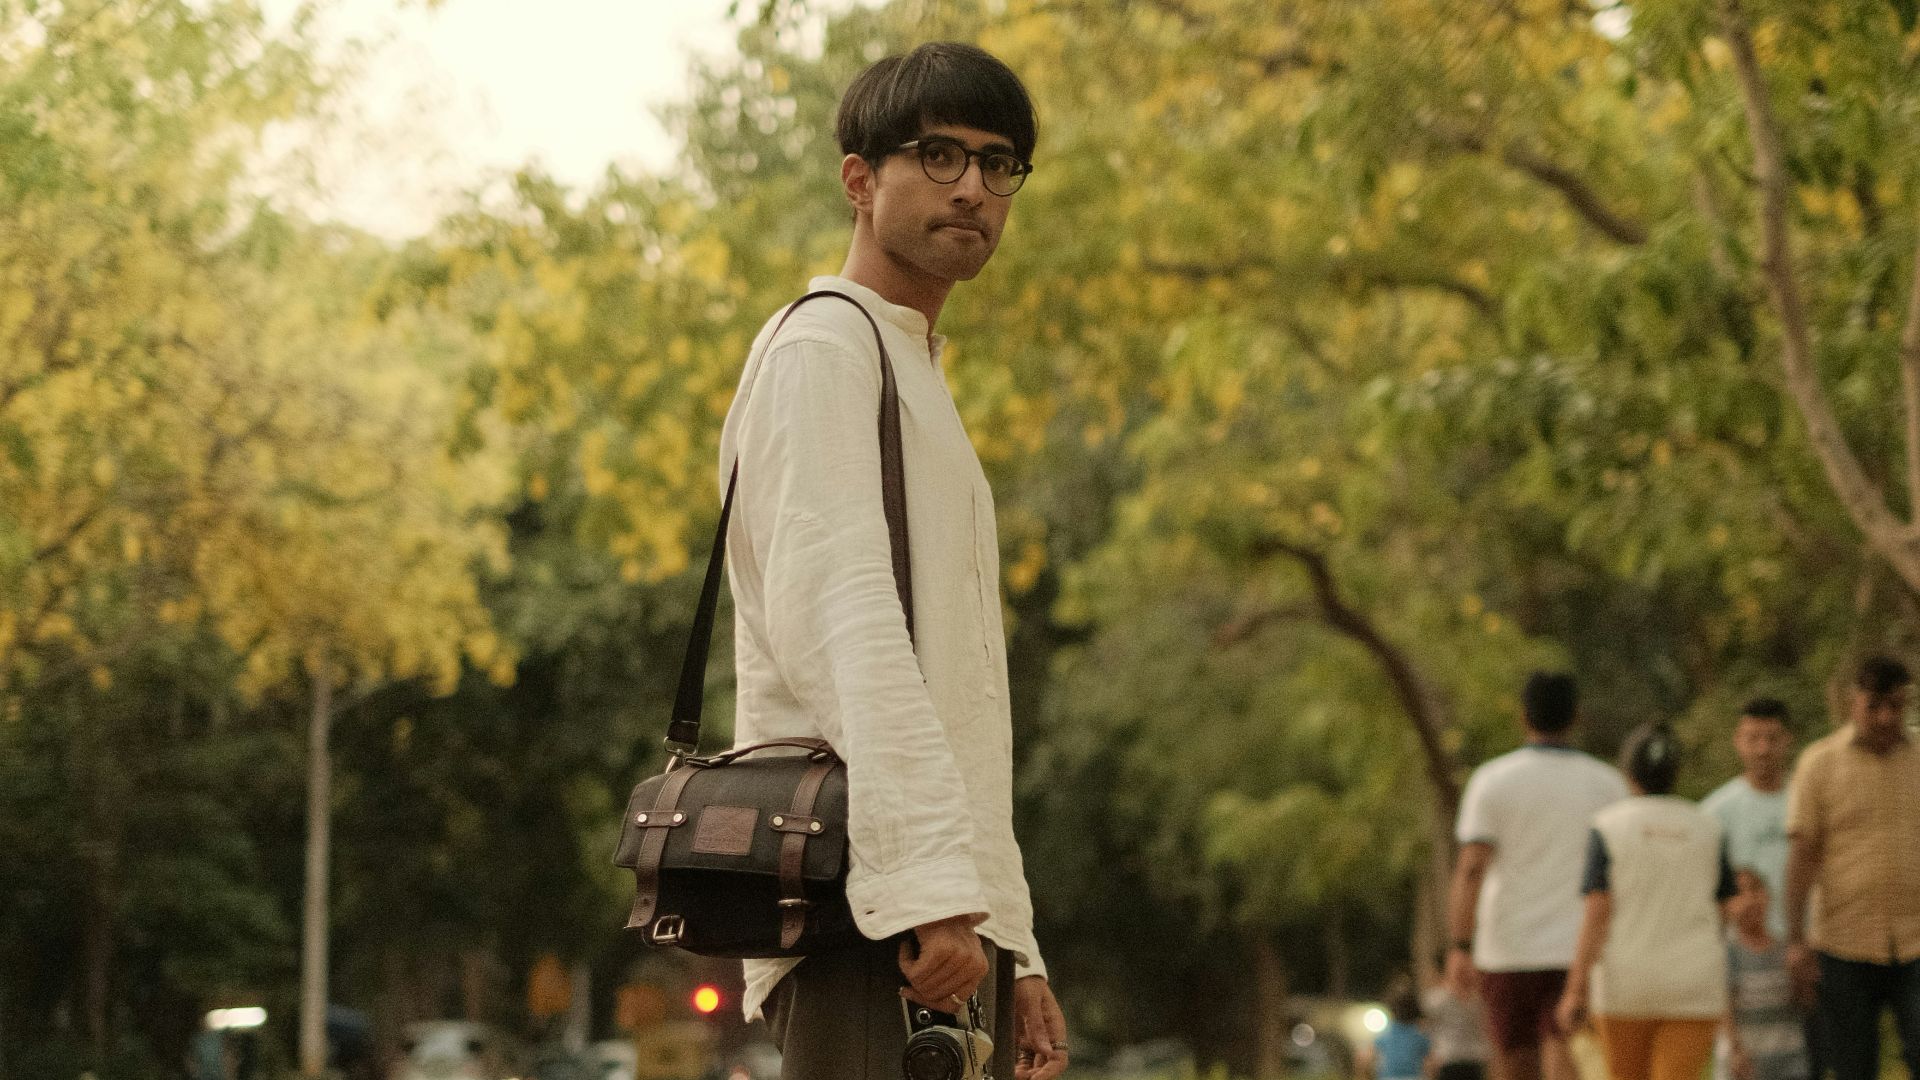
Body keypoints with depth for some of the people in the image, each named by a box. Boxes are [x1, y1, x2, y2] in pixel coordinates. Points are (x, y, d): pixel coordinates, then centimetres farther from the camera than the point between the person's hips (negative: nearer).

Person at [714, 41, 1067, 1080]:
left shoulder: (920, 380, 29)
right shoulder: (823, 346, -2)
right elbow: (838, 619, -17)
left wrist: (1014, 952, 21)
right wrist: (928, 884, -26)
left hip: (947, 917, 10)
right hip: (865, 916, -10)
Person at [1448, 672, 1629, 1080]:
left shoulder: (1491, 781, -3)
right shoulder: (1607, 784, 3)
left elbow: (1470, 870, -13)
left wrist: (1460, 948, -17)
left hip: (1508, 954, 0)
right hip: (1578, 954, 0)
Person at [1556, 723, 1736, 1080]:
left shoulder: (1608, 828, -5)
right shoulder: (1707, 830, 3)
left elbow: (1597, 913, -12)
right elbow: (1725, 912, 7)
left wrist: (1577, 988, -14)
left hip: (1626, 984, -1)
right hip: (1691, 990, 1)